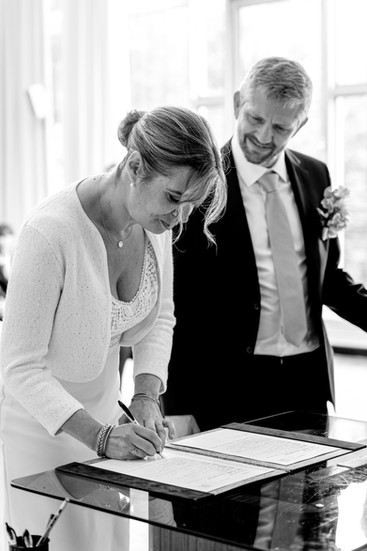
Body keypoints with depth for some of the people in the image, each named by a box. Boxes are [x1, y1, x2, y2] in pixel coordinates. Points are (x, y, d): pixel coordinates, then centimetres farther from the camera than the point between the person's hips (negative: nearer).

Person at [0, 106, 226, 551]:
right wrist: (99, 435, -31)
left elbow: (160, 317, 5)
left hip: (101, 408, 6)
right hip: (36, 422, -6)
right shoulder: (49, 233, -30)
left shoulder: (154, 218, -9)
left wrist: (146, 395, -10)